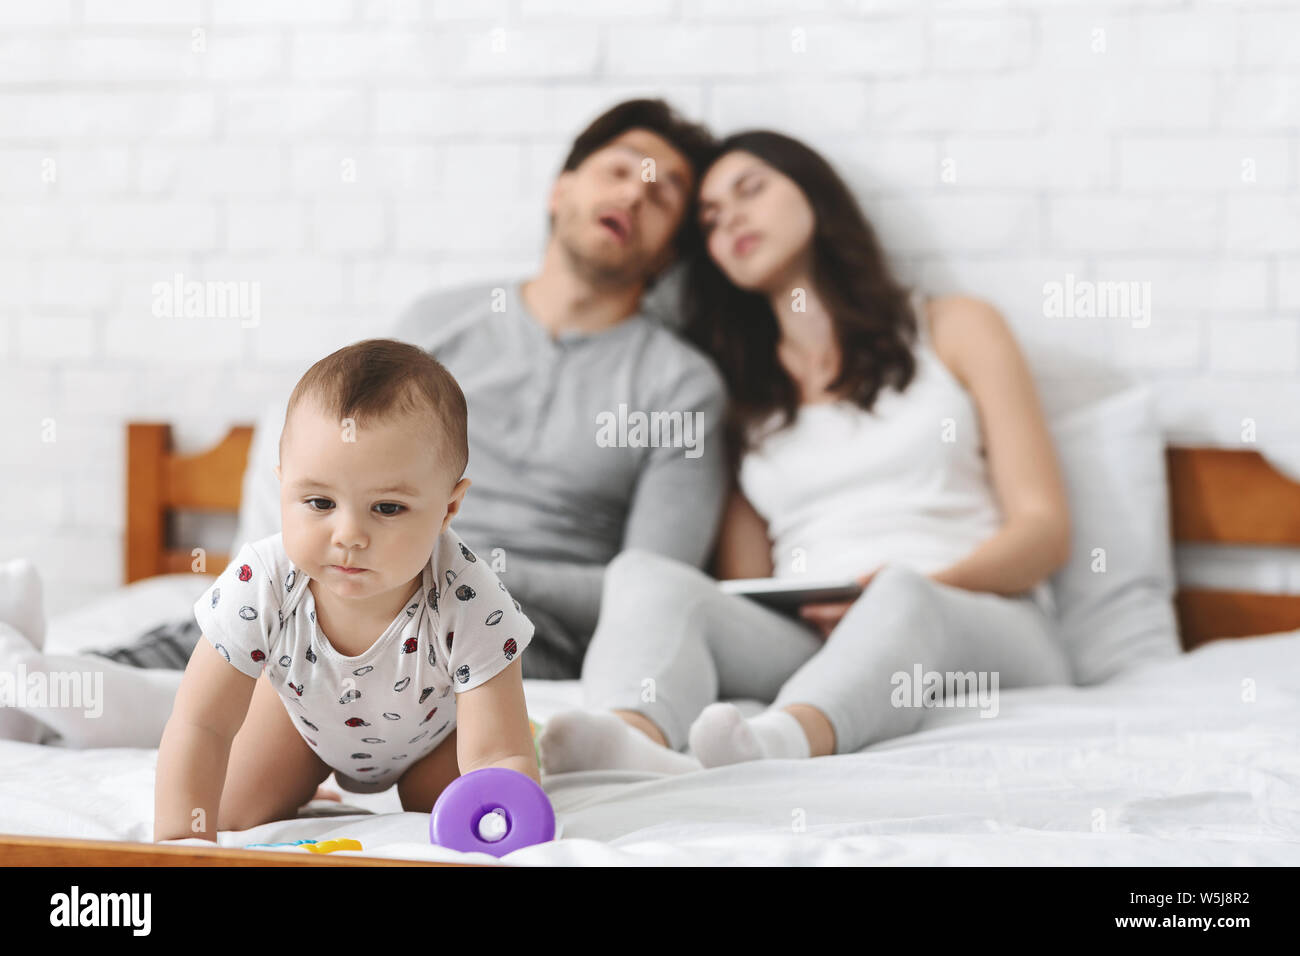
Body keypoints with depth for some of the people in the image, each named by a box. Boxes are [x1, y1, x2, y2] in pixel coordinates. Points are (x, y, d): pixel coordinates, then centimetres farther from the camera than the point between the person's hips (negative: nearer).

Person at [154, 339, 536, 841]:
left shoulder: (470, 607, -43)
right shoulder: (261, 586, -39)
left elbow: (498, 758, -41)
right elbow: (200, 726, -31)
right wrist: (181, 840, -41)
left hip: (436, 719, -1)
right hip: (308, 706, 1)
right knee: (229, 813, -4)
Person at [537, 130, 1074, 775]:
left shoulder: (957, 329, 20)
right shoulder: (740, 389, 28)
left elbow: (1045, 531, 9)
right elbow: (745, 584, 16)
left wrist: (927, 583, -12)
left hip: (987, 628, -1)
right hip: (804, 642, 2)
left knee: (901, 600, -38)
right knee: (644, 573, -28)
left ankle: (777, 744, -68)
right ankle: (631, 742, -61)